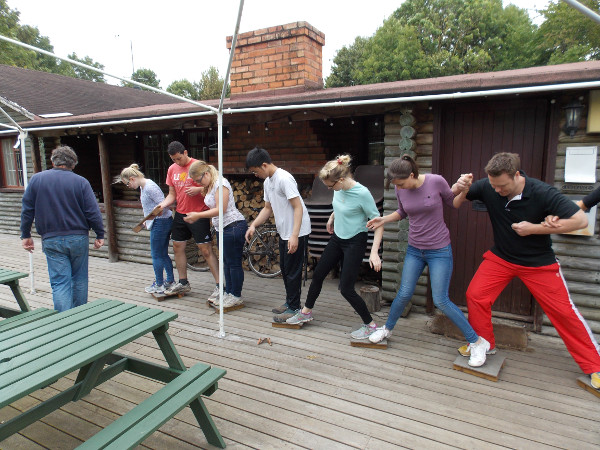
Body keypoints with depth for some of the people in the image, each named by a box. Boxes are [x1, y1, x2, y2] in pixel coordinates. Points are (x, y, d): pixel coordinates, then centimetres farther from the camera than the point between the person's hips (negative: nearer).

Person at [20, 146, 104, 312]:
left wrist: (25, 235, 15)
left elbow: (27, 210, 6)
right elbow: (93, 212, -7)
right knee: (80, 279, 14)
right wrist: (100, 235, 1)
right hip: (79, 238, 0)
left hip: (51, 240, 0)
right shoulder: (81, 182, -5)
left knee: (60, 283, 1)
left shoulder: (36, 180, 2)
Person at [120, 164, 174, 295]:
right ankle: (170, 281, 23)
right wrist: (147, 220, 15)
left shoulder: (149, 187, -18)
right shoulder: (143, 187, 13)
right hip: (161, 223, 10)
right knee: (163, 254, 15)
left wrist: (153, 215, -18)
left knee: (156, 255, 1)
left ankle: (159, 285, 11)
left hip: (160, 223, -10)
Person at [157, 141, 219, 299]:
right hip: (180, 214, 7)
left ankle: (219, 285, -2)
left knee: (205, 250, -8)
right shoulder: (172, 169, 10)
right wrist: (161, 205, -4)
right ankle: (183, 283, 28)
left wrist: (198, 189, -25)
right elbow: (172, 194, 13)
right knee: (177, 247, 12)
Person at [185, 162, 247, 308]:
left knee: (234, 263, -2)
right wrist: (196, 217, 6)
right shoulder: (209, 186, 14)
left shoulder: (220, 184, -16)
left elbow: (220, 209, -21)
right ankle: (229, 292, 26)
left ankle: (236, 296, 8)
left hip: (233, 226, -11)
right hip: (223, 228, 11)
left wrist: (198, 215, -16)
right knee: (226, 262, 16)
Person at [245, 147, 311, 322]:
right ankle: (290, 302, 33)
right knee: (284, 268, 18)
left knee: (292, 271, -1)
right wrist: (253, 225, 3)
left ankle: (294, 308, 12)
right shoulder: (267, 182, 10)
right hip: (284, 232, 10)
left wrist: (294, 235, -29)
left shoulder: (284, 178, -20)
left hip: (297, 233, -10)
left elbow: (298, 207, -23)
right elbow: (268, 208, 17)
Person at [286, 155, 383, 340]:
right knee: (318, 274, 14)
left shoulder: (362, 193, -25)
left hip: (355, 243, -7)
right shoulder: (339, 189, -5)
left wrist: (374, 252, -28)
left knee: (346, 288, -6)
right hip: (337, 238, 7)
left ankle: (370, 325, 13)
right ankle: (306, 312, 36)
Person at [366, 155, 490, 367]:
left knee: (441, 301, -5)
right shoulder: (400, 190, -5)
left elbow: (453, 203, 0)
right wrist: (383, 220, -2)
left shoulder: (436, 181, -16)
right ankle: (387, 328, 34)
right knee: (404, 294, 8)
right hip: (414, 250, 4)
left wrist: (461, 188, -18)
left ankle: (477, 342, 14)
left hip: (439, 250, -4)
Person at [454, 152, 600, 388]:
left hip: (539, 262, -2)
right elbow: (455, 203, -7)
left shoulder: (541, 192, -25)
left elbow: (580, 220, -22)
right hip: (500, 257, 3)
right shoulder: (487, 187, -18)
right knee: (475, 295, -9)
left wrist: (534, 228, -26)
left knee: (563, 311, 2)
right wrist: (462, 189, -31)